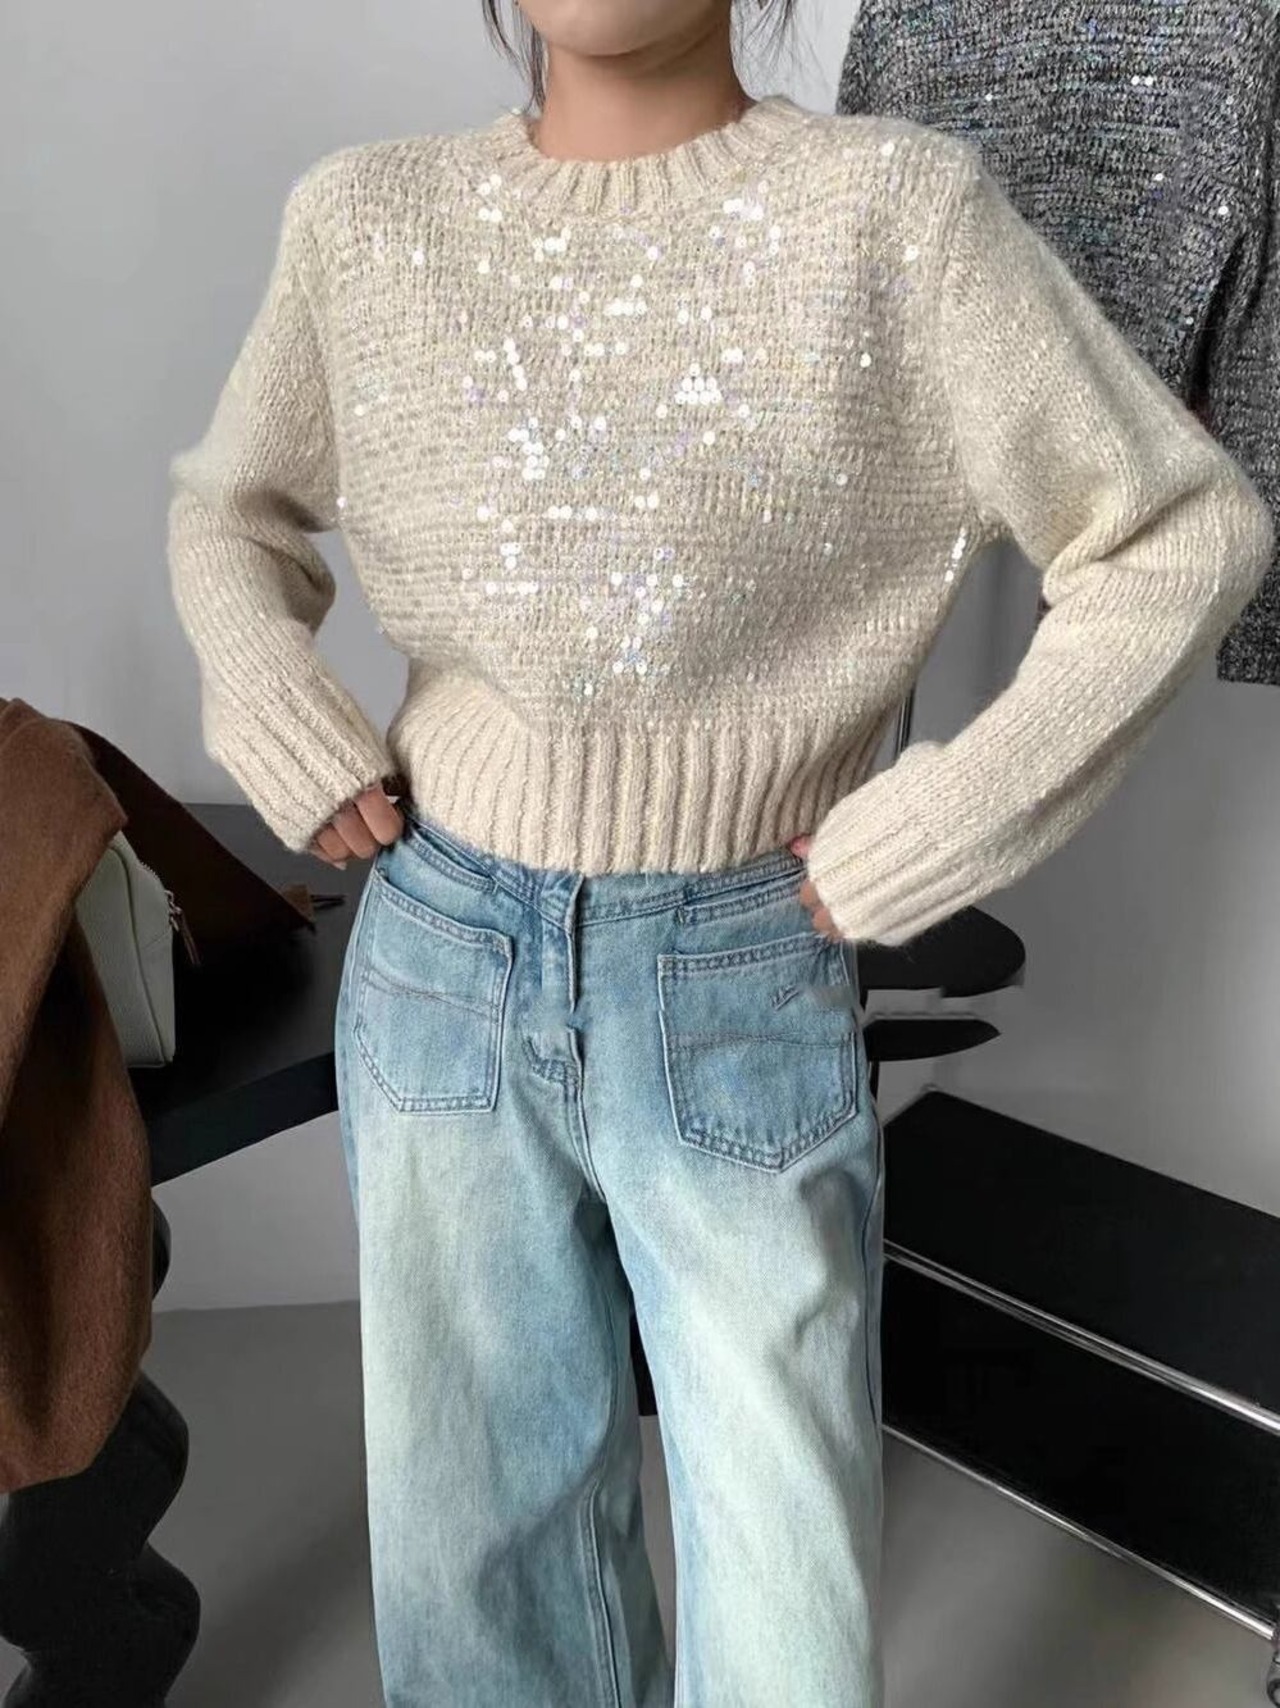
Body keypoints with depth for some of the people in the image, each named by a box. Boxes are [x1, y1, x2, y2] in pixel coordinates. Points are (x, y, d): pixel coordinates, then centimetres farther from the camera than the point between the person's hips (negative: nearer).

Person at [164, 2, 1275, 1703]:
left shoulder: (900, 207, -8)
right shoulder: (365, 216, 2)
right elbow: (232, 511, 17)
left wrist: (934, 832, -11)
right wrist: (288, 739, 1)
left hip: (743, 985, -2)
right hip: (439, 958, 3)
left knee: (789, 1557, 9)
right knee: (479, 1512, 16)